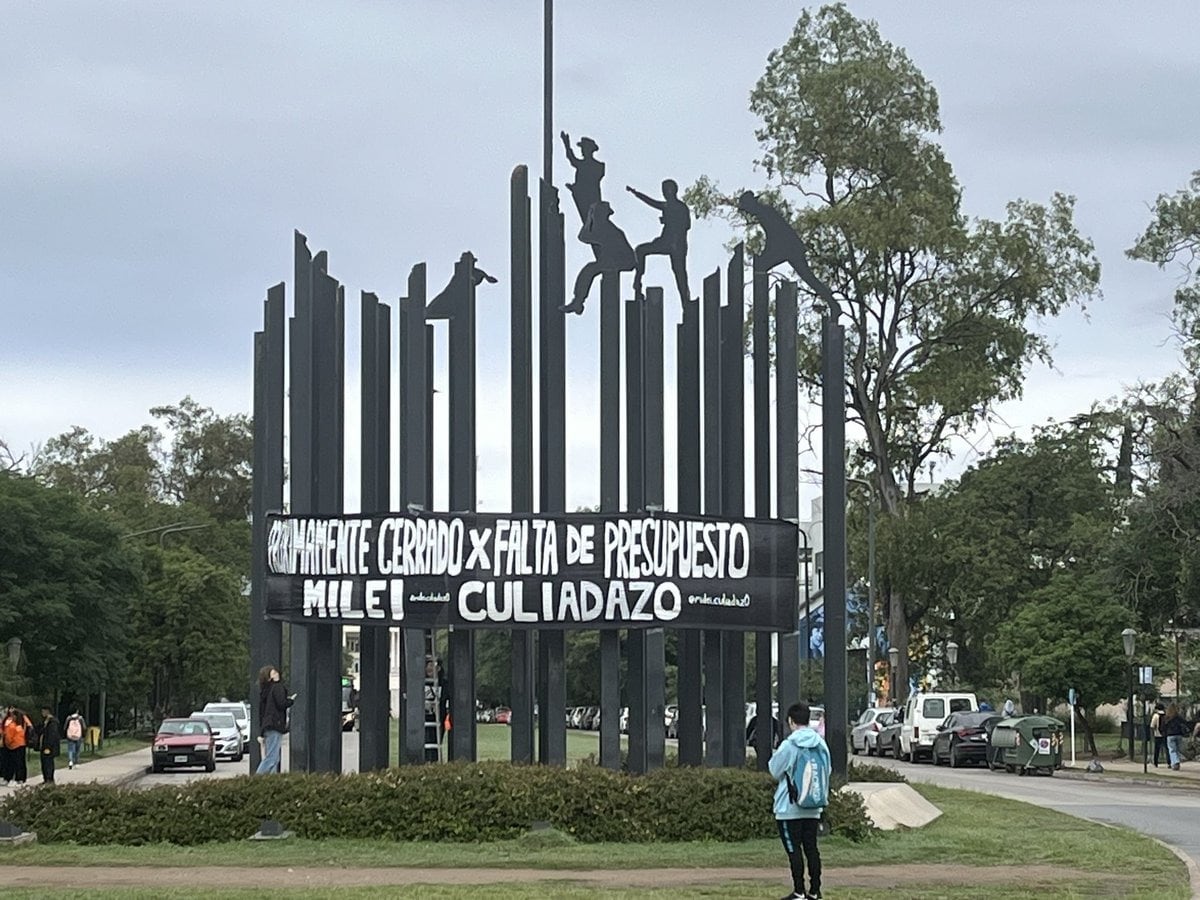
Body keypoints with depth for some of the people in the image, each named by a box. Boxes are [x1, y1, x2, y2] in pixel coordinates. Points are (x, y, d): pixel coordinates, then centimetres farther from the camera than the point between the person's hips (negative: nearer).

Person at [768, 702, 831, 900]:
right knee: (811, 848, 11)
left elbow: (775, 771, -4)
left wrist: (774, 756, 13)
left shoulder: (788, 746, -14)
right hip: (814, 808, 5)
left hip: (790, 809, -5)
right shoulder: (821, 744, 2)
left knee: (794, 849, 0)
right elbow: (827, 770, 10)